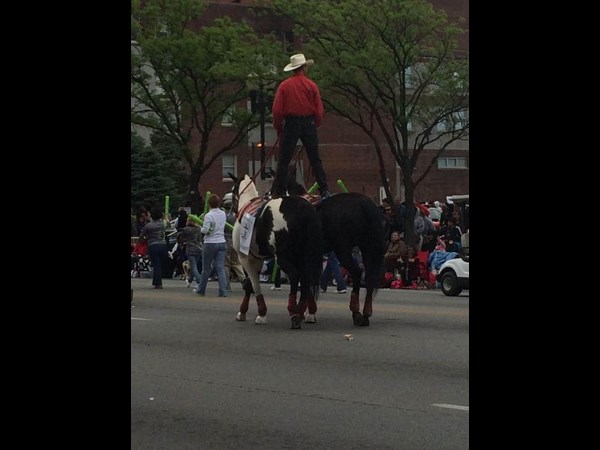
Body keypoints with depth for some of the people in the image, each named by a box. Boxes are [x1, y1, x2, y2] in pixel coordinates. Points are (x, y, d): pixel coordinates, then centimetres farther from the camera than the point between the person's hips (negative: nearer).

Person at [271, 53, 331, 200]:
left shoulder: (284, 86, -3)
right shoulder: (311, 85, -1)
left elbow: (277, 110, -5)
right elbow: (319, 110, -2)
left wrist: (278, 127, 7)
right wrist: (316, 125, 13)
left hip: (290, 124, -1)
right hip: (308, 124, 1)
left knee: (284, 160, 2)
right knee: (315, 160, 7)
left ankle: (277, 193, -2)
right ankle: (324, 190, 3)